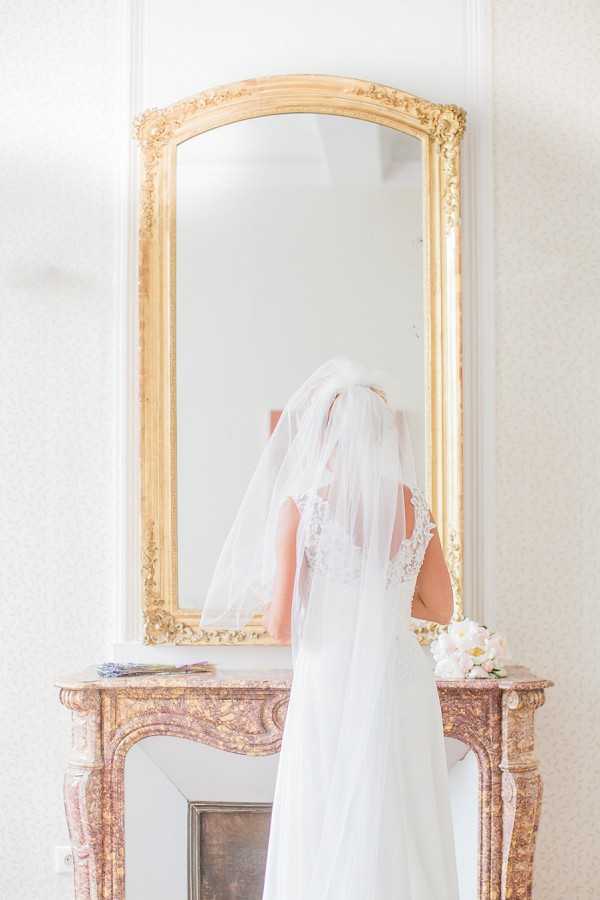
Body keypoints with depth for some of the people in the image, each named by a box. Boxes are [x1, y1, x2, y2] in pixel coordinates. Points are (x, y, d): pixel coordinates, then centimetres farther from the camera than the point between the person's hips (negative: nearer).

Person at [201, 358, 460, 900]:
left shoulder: (302, 505, -11)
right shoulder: (414, 505, 3)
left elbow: (282, 626, -11)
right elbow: (439, 608, 10)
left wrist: (269, 598, 10)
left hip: (334, 690, -4)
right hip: (404, 687, 4)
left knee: (329, 848, 6)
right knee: (402, 841, 14)